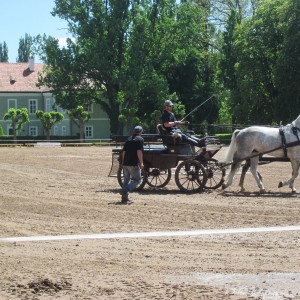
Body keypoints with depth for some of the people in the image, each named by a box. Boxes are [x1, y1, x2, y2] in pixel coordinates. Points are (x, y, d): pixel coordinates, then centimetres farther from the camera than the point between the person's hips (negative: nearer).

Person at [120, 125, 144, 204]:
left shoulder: (128, 139, 17)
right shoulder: (140, 139, -3)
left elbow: (124, 151, 17)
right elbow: (139, 151, -14)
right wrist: (141, 163, -13)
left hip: (125, 163, 7)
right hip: (134, 163, -7)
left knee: (126, 179, 16)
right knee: (137, 179, 2)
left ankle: (124, 198, 13)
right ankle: (126, 190, -19)